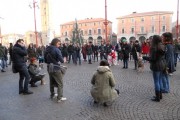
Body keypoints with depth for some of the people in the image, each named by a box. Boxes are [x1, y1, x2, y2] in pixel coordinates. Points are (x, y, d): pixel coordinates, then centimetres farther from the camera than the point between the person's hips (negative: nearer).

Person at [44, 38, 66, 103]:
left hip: (49, 68, 8)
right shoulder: (56, 50, -16)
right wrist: (63, 60, -1)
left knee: (52, 82, 23)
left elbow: (45, 60, 10)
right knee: (60, 83, 3)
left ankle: (52, 94, 37)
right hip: (56, 68, -7)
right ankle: (60, 98, 5)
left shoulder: (47, 49, 5)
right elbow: (61, 60, -21)